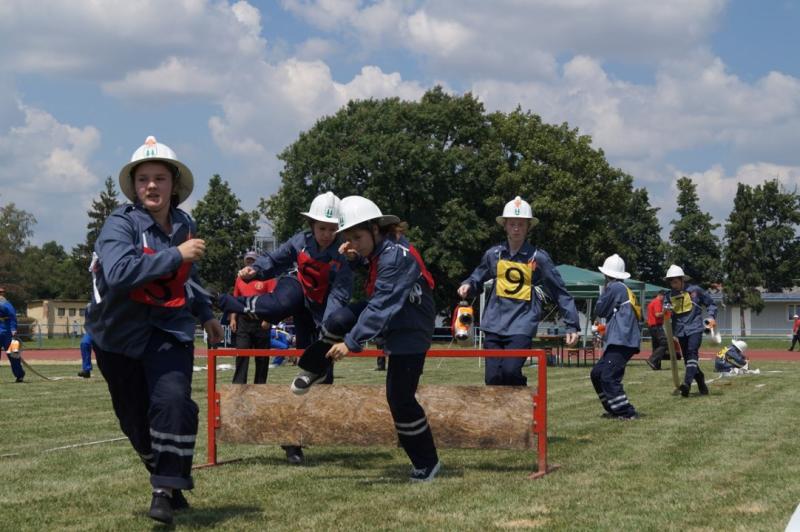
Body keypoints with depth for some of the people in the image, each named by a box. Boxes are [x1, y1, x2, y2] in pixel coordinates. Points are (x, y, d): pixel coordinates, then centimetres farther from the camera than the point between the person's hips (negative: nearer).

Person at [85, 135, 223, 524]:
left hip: (169, 328, 2)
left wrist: (206, 315, 31)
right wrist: (175, 255, -32)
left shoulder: (185, 226, 4)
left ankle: (166, 491, -10)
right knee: (136, 419, 6)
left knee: (172, 401, -22)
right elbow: (119, 273, -34)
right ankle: (166, 479, 32)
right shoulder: (121, 223, -14)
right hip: (119, 334, -2)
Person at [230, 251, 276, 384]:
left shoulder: (267, 277, -1)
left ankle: (260, 386, 10)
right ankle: (238, 385, -9)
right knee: (241, 354, -6)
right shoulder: (240, 278, 14)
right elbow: (235, 300, 19)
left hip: (261, 323, -3)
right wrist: (233, 319, 8)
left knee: (262, 358, 2)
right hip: (243, 322, 3)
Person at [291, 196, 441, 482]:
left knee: (399, 397, -6)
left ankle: (427, 463, 10)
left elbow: (381, 306, -33)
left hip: (410, 331, -8)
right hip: (389, 316, 8)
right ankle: (315, 371, 13)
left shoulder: (396, 256, -29)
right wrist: (357, 257, 0)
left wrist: (351, 342, -34)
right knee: (337, 321, -14)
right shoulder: (380, 248, -3)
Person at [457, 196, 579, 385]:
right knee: (493, 377, 1)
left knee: (510, 370, -21)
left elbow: (560, 292, 2)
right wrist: (468, 285, -3)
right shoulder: (493, 254, 6)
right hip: (494, 325, 4)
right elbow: (478, 279, 21)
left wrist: (572, 325, -2)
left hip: (522, 326, -3)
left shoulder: (538, 257, -2)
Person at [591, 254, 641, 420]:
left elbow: (600, 310, -1)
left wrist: (604, 291, 10)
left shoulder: (614, 287, -7)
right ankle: (614, 408, 18)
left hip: (621, 341, -10)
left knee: (608, 377, -14)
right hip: (620, 341, 10)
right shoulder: (625, 289, 21)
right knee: (597, 373, 14)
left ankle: (627, 413, -16)